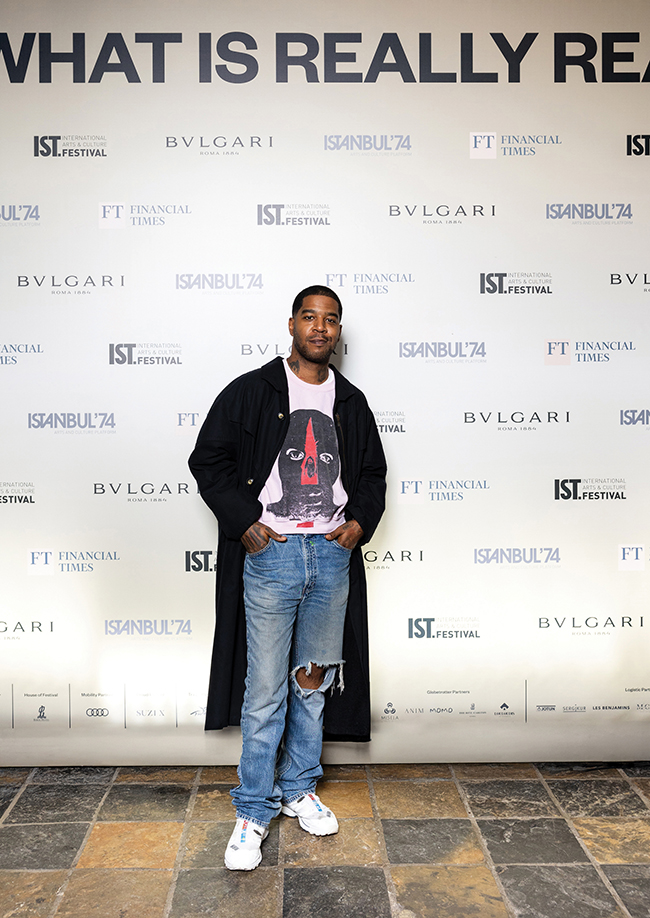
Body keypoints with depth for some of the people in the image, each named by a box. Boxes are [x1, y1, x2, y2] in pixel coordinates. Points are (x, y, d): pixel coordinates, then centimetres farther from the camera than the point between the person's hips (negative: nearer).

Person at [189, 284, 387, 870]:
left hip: (333, 555, 4)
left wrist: (360, 521, 2)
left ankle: (300, 789, 33)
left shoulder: (352, 403, 11)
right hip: (269, 554, -4)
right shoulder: (251, 392, -1)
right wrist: (244, 523, -9)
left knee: (314, 684, 15)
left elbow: (372, 473, 19)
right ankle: (254, 812, 17)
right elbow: (208, 460, -1)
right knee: (265, 691, 1)